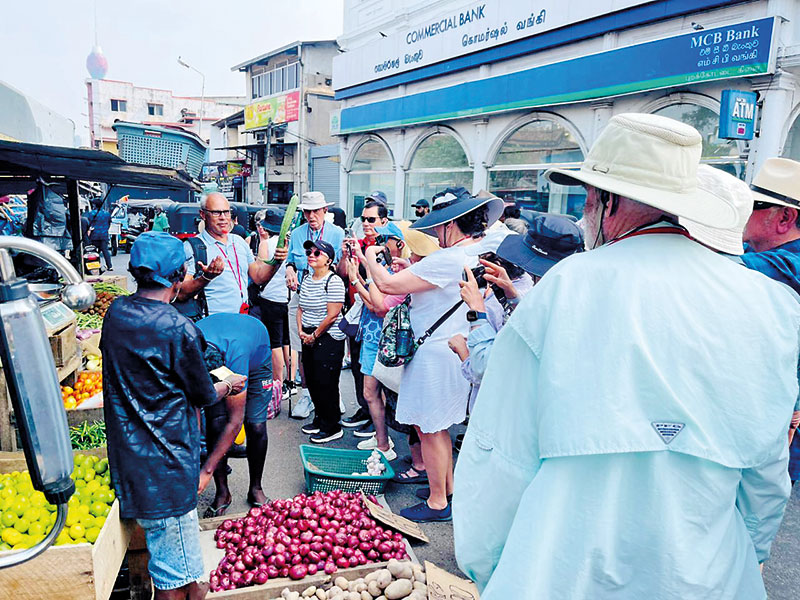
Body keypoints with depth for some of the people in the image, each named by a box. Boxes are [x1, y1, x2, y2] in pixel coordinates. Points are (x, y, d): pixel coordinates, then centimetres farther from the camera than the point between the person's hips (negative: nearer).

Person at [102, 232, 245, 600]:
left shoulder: (116, 313, 1)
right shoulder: (178, 329, -21)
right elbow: (204, 395, -7)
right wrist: (228, 386, 14)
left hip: (128, 455, 8)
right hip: (165, 465, -8)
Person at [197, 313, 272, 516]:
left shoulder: (235, 353, -46)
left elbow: (235, 422, -39)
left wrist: (207, 471, -37)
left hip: (256, 358, -3)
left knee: (255, 425, -12)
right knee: (215, 425, -12)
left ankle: (255, 488, 10)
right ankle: (222, 493, 4)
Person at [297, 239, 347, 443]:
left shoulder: (334, 281, -13)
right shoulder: (306, 279, 11)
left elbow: (332, 315, -17)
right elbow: (301, 308, 16)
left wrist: (315, 335, -11)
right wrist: (301, 331, 2)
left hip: (329, 338, -8)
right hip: (309, 337, 8)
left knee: (326, 383, -3)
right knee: (312, 381, 13)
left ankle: (332, 427, 10)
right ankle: (320, 419, 31)